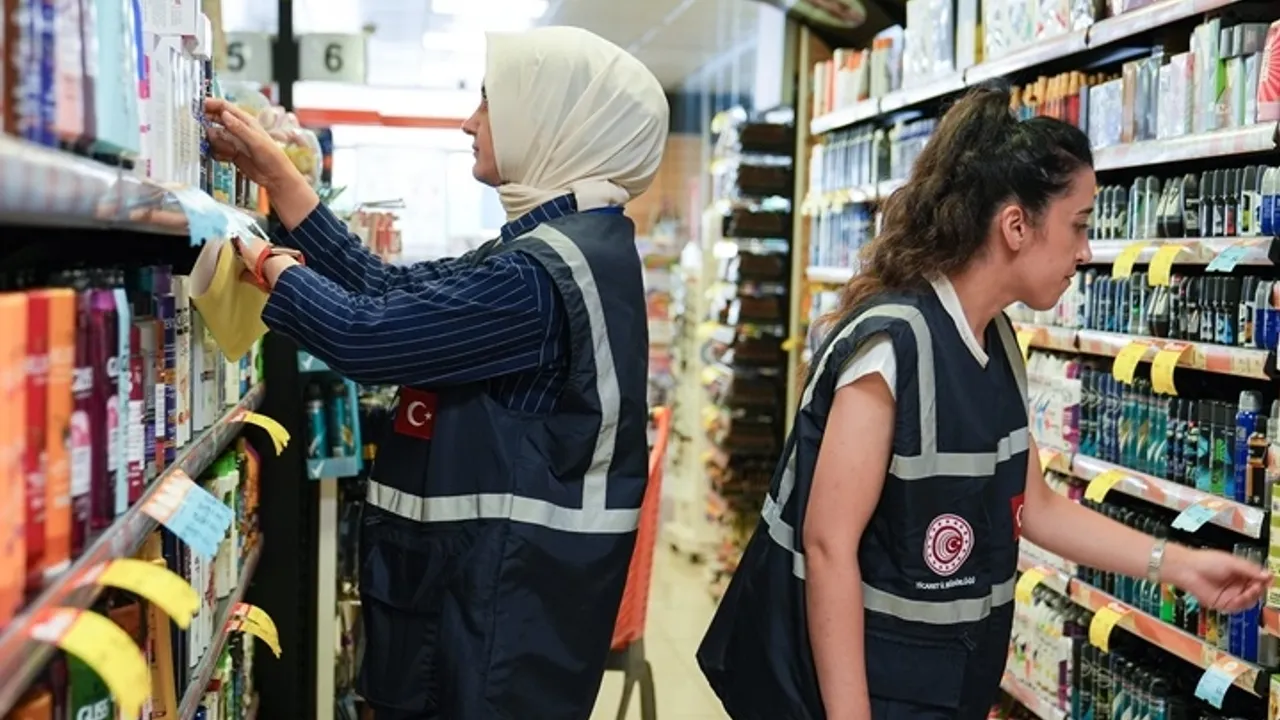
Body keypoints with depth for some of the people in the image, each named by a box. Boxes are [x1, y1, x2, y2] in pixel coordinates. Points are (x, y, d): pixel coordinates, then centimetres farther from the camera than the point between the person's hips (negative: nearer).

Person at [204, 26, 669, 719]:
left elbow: (366, 334, -23)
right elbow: (389, 293, 11)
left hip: (511, 583, -10)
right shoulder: (573, 246, 9)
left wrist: (266, 261, -3)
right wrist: (275, 173, 11)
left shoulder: (544, 273, -24)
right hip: (497, 566, 10)